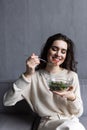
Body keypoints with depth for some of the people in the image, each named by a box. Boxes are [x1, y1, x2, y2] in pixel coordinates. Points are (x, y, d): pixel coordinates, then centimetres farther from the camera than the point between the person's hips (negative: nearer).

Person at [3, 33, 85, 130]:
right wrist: (27, 75, -21)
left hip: (71, 121, 2)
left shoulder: (72, 75, 0)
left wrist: (72, 97, -21)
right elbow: (7, 101, -12)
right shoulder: (34, 76, -2)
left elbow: (78, 113, 2)